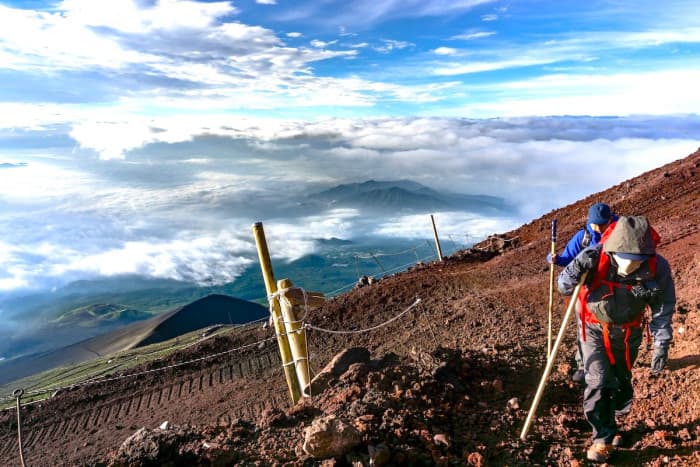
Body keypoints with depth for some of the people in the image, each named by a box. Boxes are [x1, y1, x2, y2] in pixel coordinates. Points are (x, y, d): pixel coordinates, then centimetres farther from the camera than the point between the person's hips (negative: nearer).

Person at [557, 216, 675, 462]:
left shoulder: (658, 267, -24)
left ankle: (609, 425, 45)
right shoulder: (594, 258, -31)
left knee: (621, 382, 18)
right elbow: (564, 287, -19)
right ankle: (603, 438, 10)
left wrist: (662, 345, -13)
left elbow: (663, 308, -10)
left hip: (628, 333, 2)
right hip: (594, 330, -2)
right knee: (598, 383, -8)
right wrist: (576, 270, -40)